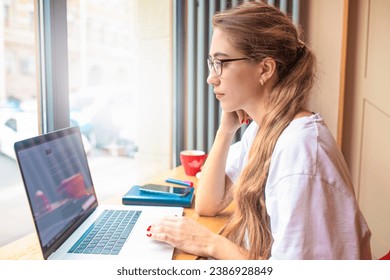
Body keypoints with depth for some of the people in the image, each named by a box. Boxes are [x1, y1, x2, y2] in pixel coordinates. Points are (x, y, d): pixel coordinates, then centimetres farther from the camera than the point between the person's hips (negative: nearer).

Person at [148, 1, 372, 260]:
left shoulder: (299, 146, -26)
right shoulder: (260, 127, 0)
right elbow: (207, 205, 1)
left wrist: (212, 243, -14)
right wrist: (226, 129, -9)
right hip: (258, 255, 6)